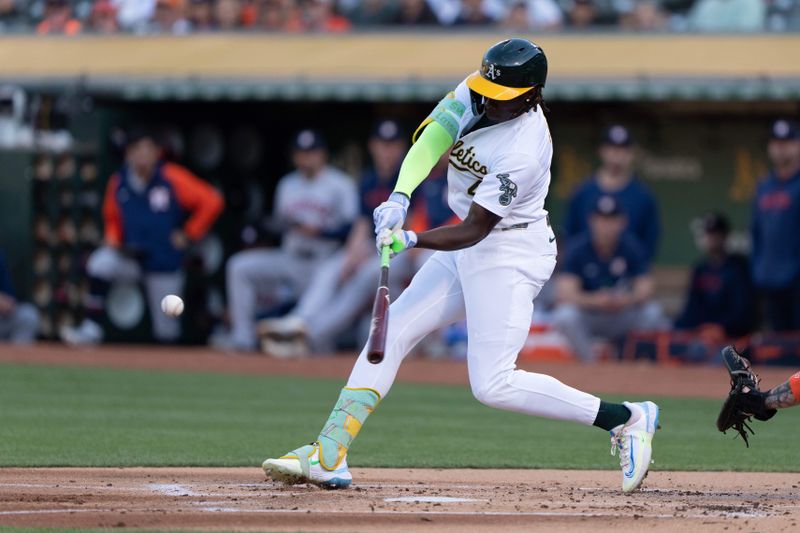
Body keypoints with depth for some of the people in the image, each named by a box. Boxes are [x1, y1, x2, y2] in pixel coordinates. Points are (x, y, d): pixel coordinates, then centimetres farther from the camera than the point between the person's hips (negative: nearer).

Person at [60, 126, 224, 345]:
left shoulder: (172, 179, -13)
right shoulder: (119, 182, -2)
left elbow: (211, 201, -11)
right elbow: (112, 217, 16)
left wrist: (188, 235, -10)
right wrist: (113, 239, -4)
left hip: (165, 263, -2)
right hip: (131, 256, 2)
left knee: (167, 333, 0)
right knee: (100, 264, -29)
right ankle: (91, 329, -24)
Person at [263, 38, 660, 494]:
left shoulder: (523, 152, -28)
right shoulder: (477, 94, -6)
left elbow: (473, 231, -26)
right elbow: (431, 138, -14)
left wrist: (411, 240, -36)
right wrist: (400, 196, -29)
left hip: (511, 254, -9)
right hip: (471, 250, 9)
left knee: (493, 384, -14)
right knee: (390, 333, 4)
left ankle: (626, 418, -7)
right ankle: (329, 456, 3)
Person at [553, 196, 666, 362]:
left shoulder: (631, 248, -8)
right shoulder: (577, 249, -14)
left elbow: (645, 289, -15)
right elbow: (565, 293, -24)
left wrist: (629, 299, -39)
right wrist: (593, 300, -43)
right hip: (587, 315, -2)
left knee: (653, 313, -27)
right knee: (565, 316, -35)